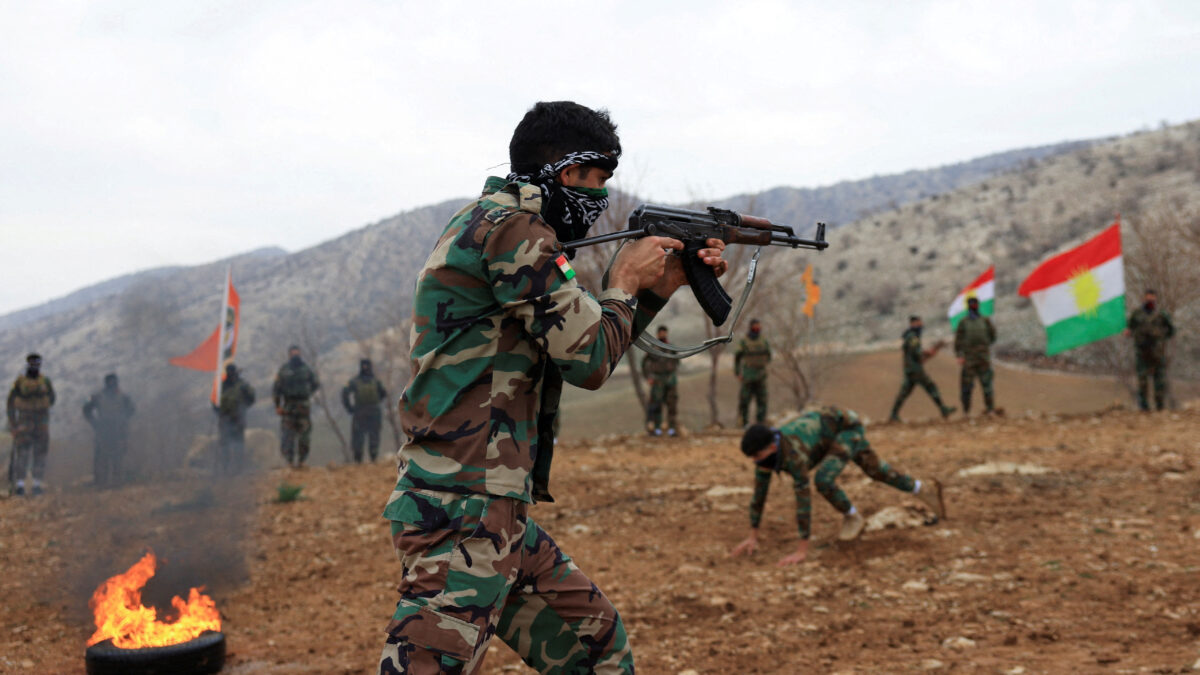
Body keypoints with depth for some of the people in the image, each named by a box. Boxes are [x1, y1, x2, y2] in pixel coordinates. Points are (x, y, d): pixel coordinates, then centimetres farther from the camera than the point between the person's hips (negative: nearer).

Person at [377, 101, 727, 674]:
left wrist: (662, 285, 20)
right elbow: (589, 360, -13)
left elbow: (583, 347, 25)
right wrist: (625, 279, 3)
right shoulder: (511, 228, -12)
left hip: (501, 518, 11)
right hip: (462, 515, -11)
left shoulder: (497, 225, 19)